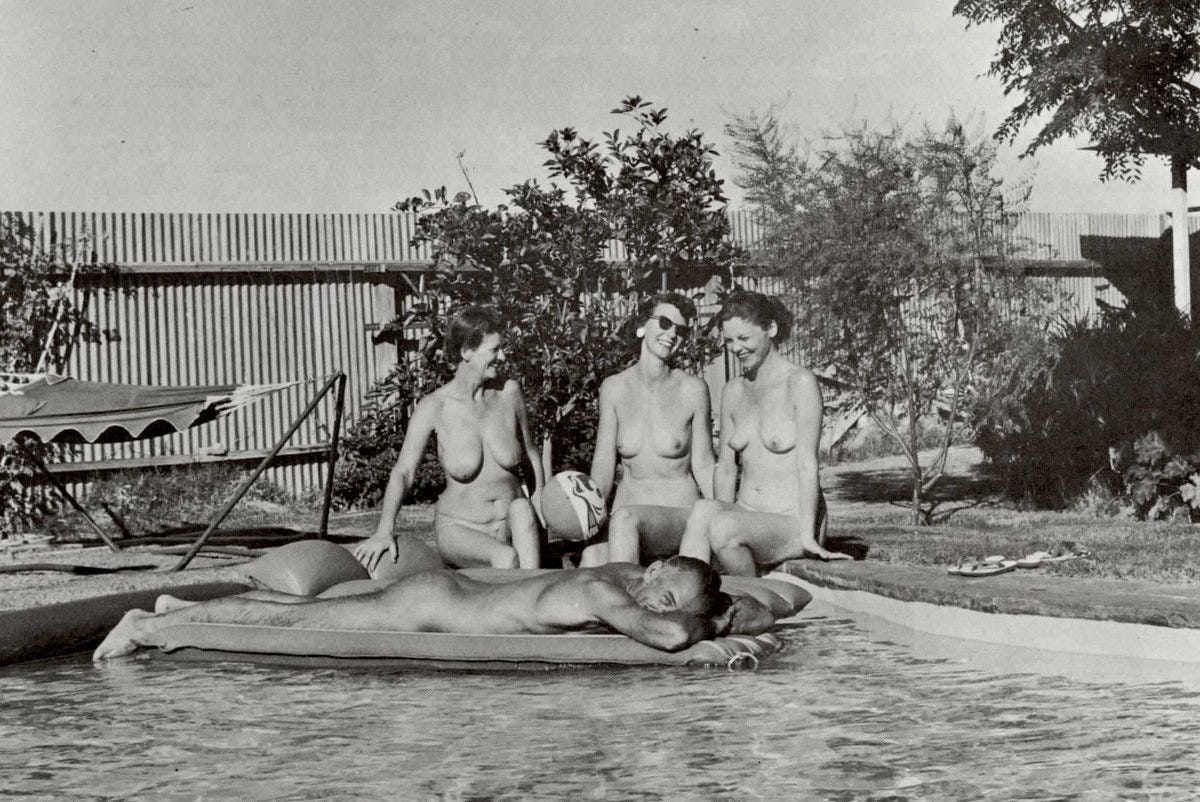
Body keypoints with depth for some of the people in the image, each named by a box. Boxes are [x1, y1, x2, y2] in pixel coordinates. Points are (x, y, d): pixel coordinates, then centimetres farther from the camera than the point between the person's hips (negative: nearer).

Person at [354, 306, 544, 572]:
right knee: (506, 558, -35)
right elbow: (402, 472, -13)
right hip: (460, 531, -3)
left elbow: (530, 453, 11)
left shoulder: (509, 392, -4)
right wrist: (384, 530, -27)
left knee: (522, 509, -34)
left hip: (511, 525, 3)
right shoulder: (434, 407, -11)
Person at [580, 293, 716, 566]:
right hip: (626, 520, 2)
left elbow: (703, 465, 3)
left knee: (625, 518, -36)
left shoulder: (693, 389, -1)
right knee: (592, 554, -32)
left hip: (680, 515, -2)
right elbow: (603, 463, 4)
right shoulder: (614, 388, 5)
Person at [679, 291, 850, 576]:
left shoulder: (800, 382, -8)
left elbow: (807, 463, -13)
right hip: (745, 517, 5)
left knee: (722, 529, -33)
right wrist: (721, 515, -1)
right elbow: (725, 469, 14)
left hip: (792, 522, -5)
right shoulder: (733, 392, 12)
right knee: (704, 510, -29)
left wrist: (807, 535, -17)